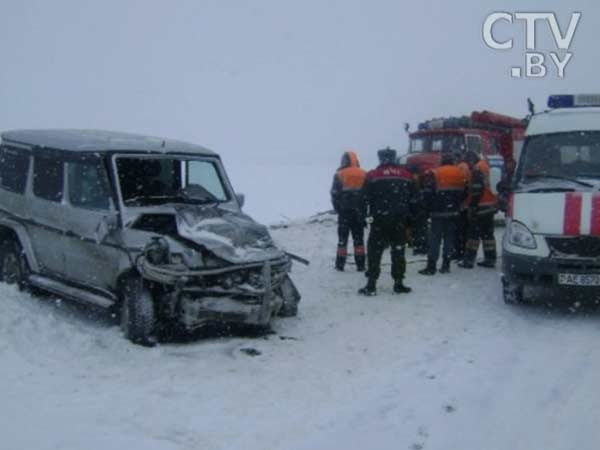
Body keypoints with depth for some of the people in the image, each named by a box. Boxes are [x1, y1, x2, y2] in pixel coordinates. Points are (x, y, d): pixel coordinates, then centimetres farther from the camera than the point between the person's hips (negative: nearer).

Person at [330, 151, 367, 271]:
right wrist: (364, 210, 9)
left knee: (342, 238, 6)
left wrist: (338, 209, 5)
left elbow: (335, 194, -8)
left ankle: (340, 264, 5)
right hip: (359, 212, 3)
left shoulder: (339, 175, -6)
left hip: (344, 212, -2)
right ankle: (360, 264, 9)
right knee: (358, 238, 10)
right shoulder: (364, 175, 4)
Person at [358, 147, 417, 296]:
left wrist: (370, 214, 8)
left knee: (374, 251, 3)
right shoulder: (407, 176, 5)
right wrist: (409, 217, 16)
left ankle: (371, 285, -1)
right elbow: (413, 200, 8)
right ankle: (398, 283, 15)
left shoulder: (373, 176, -5)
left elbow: (366, 199, -4)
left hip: (380, 220, -2)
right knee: (398, 251, 12)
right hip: (400, 221, 3)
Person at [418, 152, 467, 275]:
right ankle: (446, 265, 11)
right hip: (454, 212, 4)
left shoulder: (434, 174, -9)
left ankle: (431, 266, -3)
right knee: (450, 237, 10)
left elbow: (427, 194, -11)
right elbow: (465, 193, 9)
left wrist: (430, 207, 3)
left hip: (438, 212, -4)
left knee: (435, 238, -1)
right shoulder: (460, 174, 5)